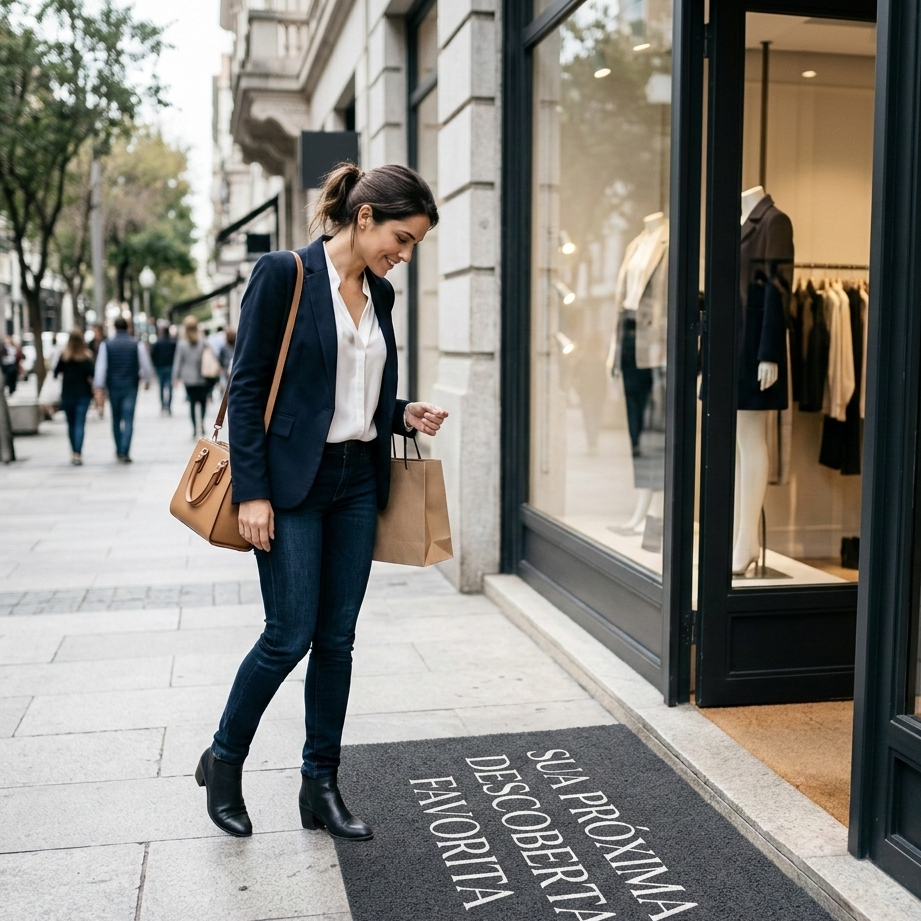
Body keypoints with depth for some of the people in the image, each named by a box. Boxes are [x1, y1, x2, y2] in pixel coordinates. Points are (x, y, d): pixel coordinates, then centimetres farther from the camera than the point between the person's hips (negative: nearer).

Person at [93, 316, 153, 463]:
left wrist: (99, 386, -1)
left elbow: (100, 367, -4)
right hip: (131, 387, -1)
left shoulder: (106, 345, -2)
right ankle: (124, 452, -11)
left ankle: (119, 450, 22)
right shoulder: (137, 345, -3)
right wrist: (147, 380, 19)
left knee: (116, 419, 16)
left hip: (113, 386, 1)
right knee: (128, 420, -2)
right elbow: (146, 365, 2)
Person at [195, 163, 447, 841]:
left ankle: (321, 785, 21)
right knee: (291, 634, -3)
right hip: (293, 481, -6)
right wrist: (253, 491, -15)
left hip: (358, 481, 6)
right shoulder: (285, 274, -9)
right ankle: (224, 760, 22)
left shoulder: (380, 293, 11)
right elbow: (248, 385, -11)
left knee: (337, 638, 9)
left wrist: (406, 416, 0)